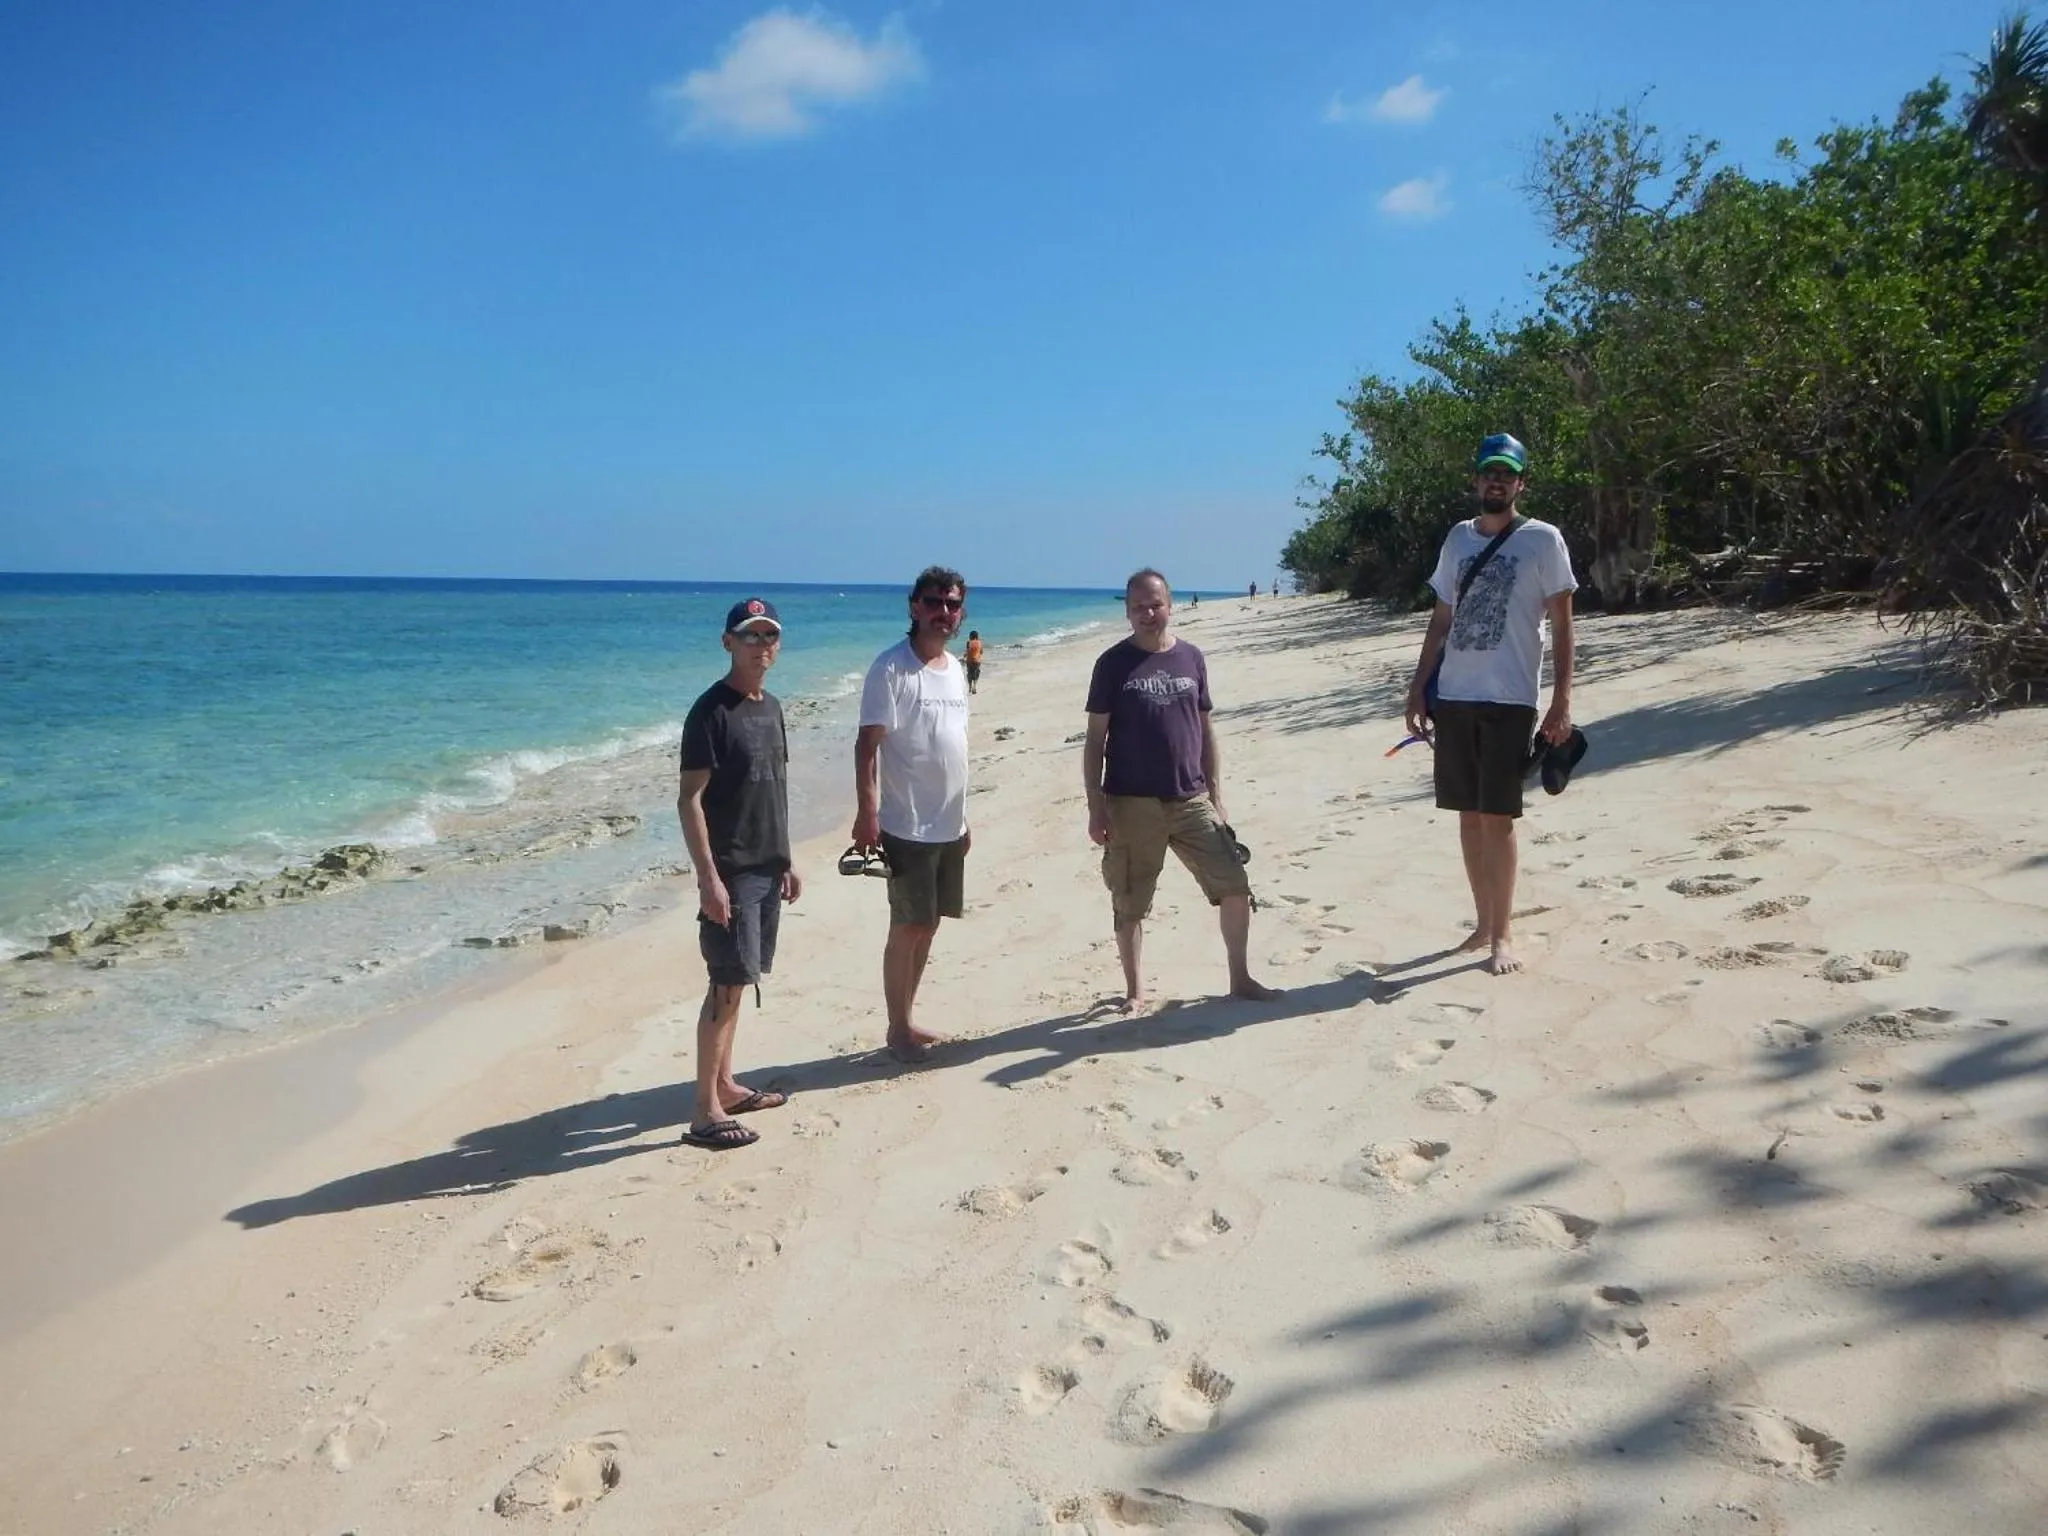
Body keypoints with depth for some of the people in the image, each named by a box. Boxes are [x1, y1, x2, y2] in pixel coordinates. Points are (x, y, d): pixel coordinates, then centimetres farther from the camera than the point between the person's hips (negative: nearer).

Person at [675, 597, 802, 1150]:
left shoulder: (770, 707, 12)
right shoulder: (711, 711, -14)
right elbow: (689, 800, -17)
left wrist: (786, 860, 17)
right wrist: (708, 878, -22)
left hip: (767, 869, 8)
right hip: (730, 872, -8)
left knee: (737, 982, 15)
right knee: (727, 985, -6)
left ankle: (725, 1085, 26)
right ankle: (704, 1111, 0)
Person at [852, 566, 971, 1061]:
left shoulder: (955, 669, 11)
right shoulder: (891, 667, -12)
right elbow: (867, 745, -16)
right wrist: (866, 813, -24)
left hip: (948, 826, 7)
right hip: (908, 827, -7)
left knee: (927, 926, 14)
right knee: (908, 929, 0)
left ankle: (907, 1019, 26)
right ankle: (897, 1029, 12)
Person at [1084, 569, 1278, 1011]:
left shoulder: (1191, 658, 7)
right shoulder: (1113, 663, -4)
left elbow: (1206, 730, 13)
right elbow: (1095, 739, -3)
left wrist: (1215, 794, 10)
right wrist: (1095, 807, -8)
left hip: (1191, 800, 3)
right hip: (1131, 804, -3)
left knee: (1236, 888, 2)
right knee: (1129, 905, 5)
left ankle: (1240, 979, 18)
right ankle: (1135, 991, 22)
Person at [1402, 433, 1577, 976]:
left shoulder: (1542, 539, -2)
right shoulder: (1458, 538, 13)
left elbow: (1561, 625, -4)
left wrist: (1561, 701, -11)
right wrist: (1417, 690, 11)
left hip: (1509, 699, -5)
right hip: (1453, 697, 5)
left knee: (1497, 816, -4)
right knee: (1468, 814, 10)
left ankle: (1503, 934, 6)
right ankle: (1483, 922, 21)